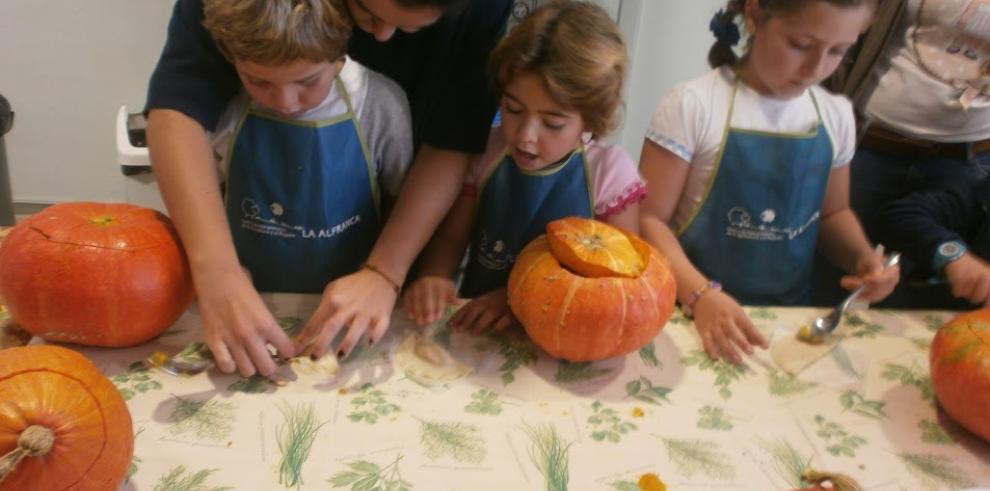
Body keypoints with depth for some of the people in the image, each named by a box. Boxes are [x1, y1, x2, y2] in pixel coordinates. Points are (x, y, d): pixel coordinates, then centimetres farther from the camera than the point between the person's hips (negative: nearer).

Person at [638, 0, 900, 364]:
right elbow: (649, 219, -12)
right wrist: (700, 294, -24)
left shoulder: (836, 116, 4)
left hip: (788, 316, 5)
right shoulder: (694, 105, -11)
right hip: (692, 311, -5)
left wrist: (864, 258, -1)